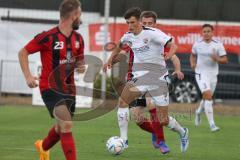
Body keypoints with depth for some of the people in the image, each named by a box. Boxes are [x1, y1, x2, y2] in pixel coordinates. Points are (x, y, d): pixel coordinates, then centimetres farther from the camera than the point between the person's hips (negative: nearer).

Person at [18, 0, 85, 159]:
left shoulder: (78, 39, 3)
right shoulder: (48, 37, -16)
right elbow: (23, 53, -7)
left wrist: (81, 66, -4)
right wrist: (28, 76, -16)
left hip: (69, 88, 7)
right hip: (50, 88, -7)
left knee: (62, 128, 22)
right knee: (67, 125, -22)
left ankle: (43, 147, 52)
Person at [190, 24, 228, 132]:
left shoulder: (218, 45, -4)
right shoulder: (197, 44, 0)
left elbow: (225, 60, -4)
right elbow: (193, 55, 19)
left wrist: (217, 59, -25)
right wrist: (193, 63, -2)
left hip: (213, 74, 2)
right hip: (201, 73, -2)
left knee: (207, 98, 17)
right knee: (208, 96, -19)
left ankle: (199, 112, 51)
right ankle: (212, 124, -22)